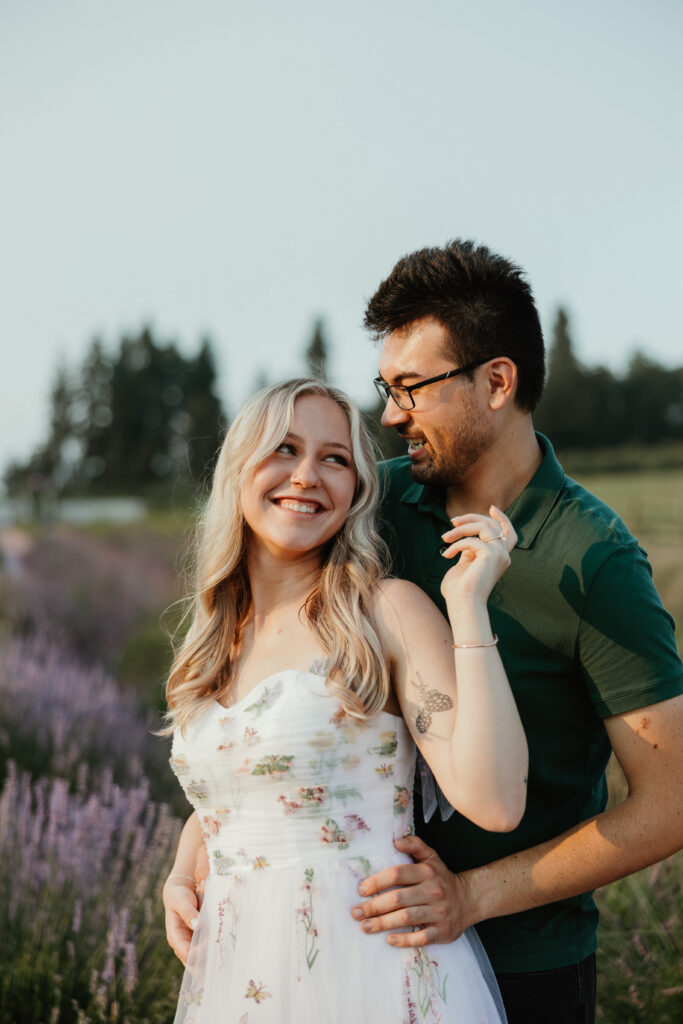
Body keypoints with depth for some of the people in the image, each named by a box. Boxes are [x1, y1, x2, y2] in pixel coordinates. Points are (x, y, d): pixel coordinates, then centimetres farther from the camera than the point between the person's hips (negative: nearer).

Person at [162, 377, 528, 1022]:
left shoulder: (388, 611, -9)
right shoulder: (215, 637, 8)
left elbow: (495, 805, -19)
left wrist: (468, 605, -20)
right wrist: (179, 881, 4)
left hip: (371, 969, -5)